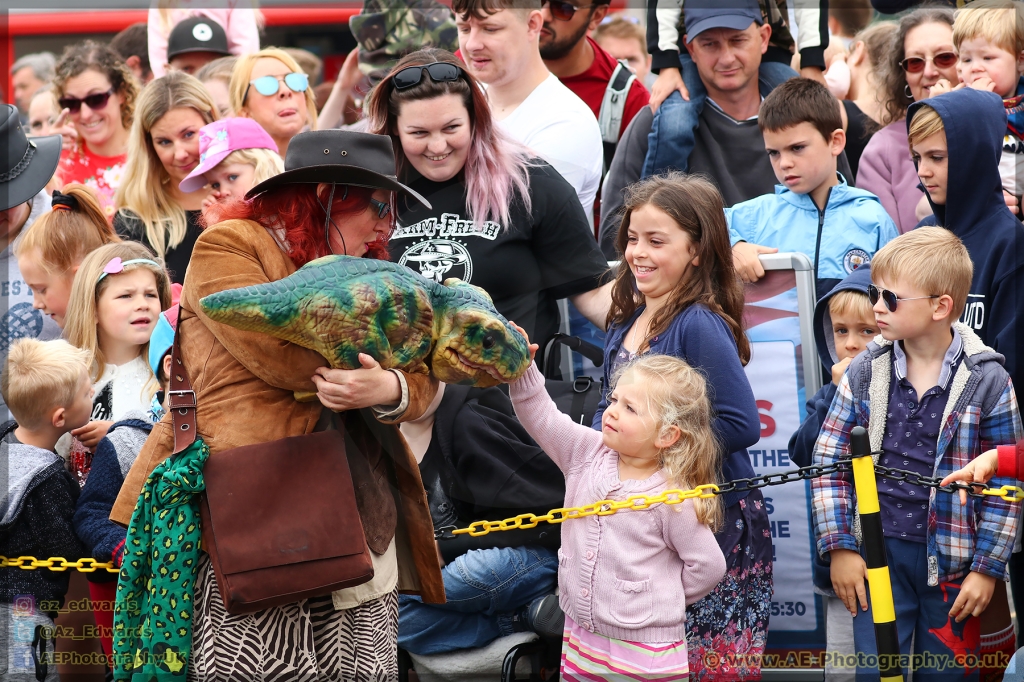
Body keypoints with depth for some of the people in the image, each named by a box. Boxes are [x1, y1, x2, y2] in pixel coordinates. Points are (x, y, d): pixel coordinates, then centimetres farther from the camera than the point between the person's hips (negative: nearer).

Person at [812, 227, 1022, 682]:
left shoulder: (987, 382, -8)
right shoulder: (865, 373, 0)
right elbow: (829, 462, 3)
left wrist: (987, 568, -7)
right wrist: (840, 547, -3)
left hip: (951, 559, -2)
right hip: (878, 554, 2)